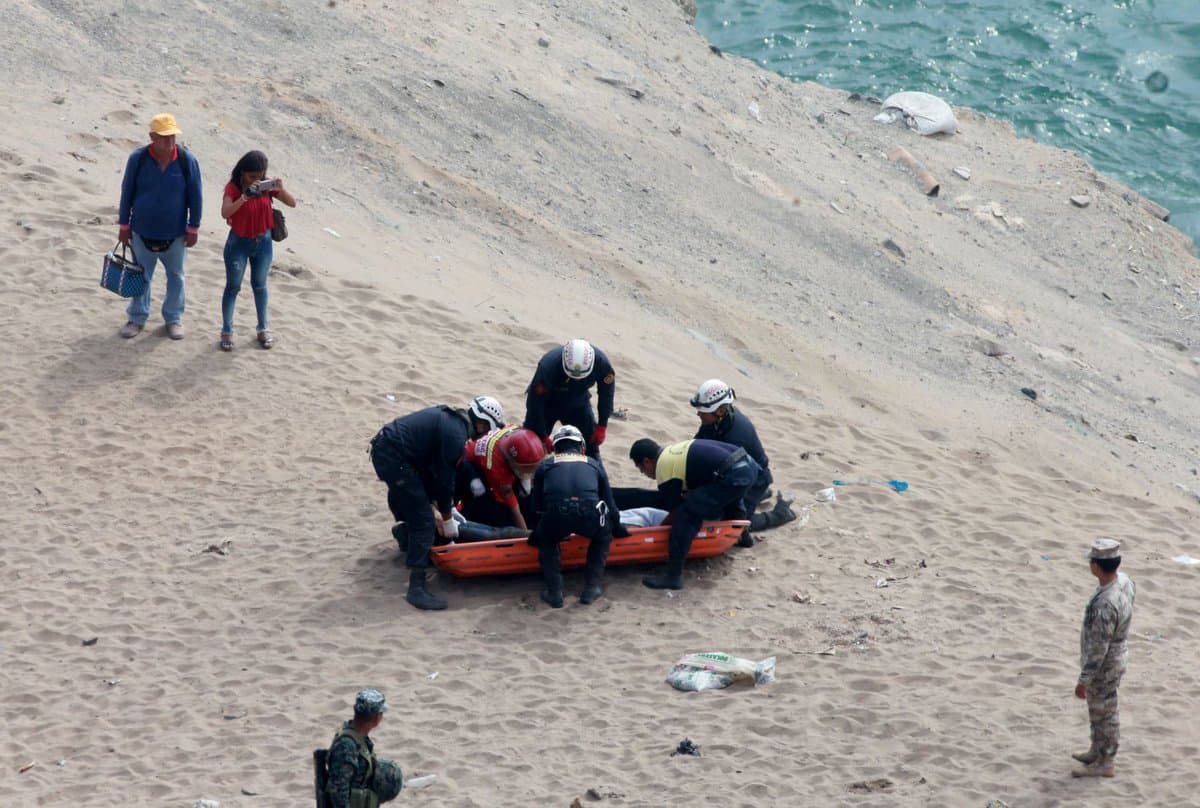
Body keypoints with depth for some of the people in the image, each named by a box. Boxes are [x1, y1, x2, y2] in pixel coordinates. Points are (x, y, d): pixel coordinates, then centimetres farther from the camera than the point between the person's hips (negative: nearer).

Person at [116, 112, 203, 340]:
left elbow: (195, 196, -4)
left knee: (176, 277, 13)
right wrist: (124, 226, 1)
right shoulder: (138, 159, -11)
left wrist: (193, 228, -2)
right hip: (143, 232, 0)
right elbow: (127, 193, -2)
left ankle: (173, 318, 29)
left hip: (175, 234, 0)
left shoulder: (186, 160, -12)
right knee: (141, 277, 13)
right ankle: (138, 318, 28)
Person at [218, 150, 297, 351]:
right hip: (239, 242, -3)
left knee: (260, 285, 17)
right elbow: (225, 213, -32)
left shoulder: (266, 186, -7)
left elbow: (292, 203, -8)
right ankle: (227, 331, 14)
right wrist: (245, 197, -43)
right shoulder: (233, 187, -17)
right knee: (233, 287, 5)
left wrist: (281, 190, -27)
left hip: (263, 242, 3)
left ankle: (263, 328, 29)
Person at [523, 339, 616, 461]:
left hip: (578, 403, 3)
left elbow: (606, 393, -10)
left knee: (591, 444, 1)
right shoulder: (548, 365, -40)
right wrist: (542, 436, -21)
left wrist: (602, 426, -7)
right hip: (548, 404, -3)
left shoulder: (601, 363, -30)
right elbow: (535, 402, -28)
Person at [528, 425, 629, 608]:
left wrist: (535, 535, 50)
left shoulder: (545, 466, 30)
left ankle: (554, 592, 22)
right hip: (589, 516, 0)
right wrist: (618, 529, 55)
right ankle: (592, 588, 27)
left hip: (556, 517, 0)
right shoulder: (594, 464, 31)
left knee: (547, 539, 34)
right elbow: (610, 503, 37)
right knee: (603, 535, 34)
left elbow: (538, 507, 34)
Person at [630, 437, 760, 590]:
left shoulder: (664, 471, -2)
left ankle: (673, 576, -6)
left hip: (733, 477, -9)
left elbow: (675, 512, 6)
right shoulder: (674, 450, 24)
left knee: (686, 515, -7)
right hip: (750, 464, 9)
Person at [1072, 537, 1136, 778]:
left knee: (1104, 713, 10)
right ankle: (1097, 751, 44)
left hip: (1104, 667, -9)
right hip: (1115, 657, 9)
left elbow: (1099, 649, -31)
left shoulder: (1104, 605, -37)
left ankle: (1105, 763, 27)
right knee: (1098, 710, 26)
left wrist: (1083, 681, -20)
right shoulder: (1124, 581, -9)